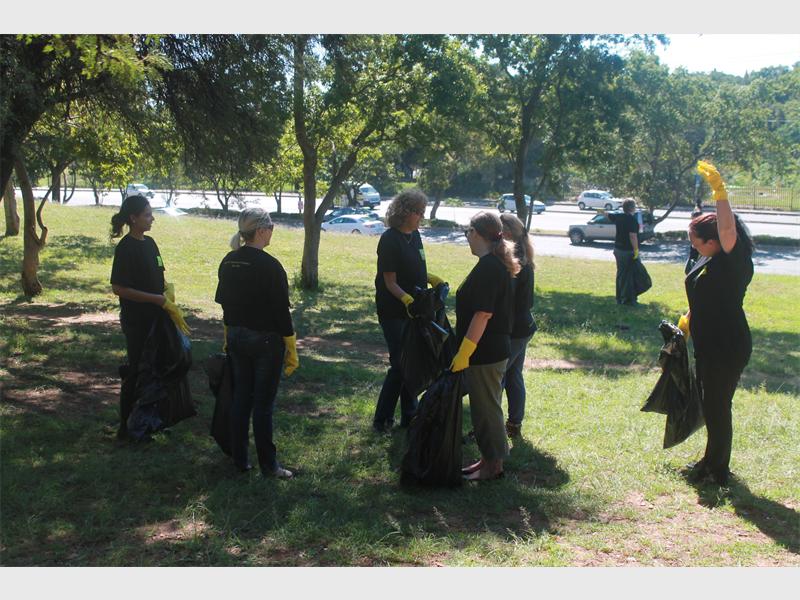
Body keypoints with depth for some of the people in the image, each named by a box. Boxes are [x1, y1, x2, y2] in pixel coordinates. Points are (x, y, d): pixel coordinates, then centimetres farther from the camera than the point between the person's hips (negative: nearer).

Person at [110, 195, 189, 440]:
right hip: (136, 321, -8)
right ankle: (126, 427, 13)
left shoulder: (149, 243, 9)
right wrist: (157, 299, -19)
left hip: (155, 318, 8)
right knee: (136, 371, 0)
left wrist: (170, 305, 6)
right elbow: (118, 288, -19)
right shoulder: (126, 248, -15)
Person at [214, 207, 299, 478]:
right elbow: (281, 311, -16)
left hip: (236, 337, 7)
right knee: (263, 404, 1)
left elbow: (223, 301, 10)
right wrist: (291, 349, -9)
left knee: (241, 398, 14)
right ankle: (268, 464, 11)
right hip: (265, 340, -6)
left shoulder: (228, 262, 3)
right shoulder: (269, 266, -18)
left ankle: (240, 459, 22)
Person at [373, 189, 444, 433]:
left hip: (414, 310, 8)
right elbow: (391, 282, -19)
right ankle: (382, 419, 8)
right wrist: (406, 299, -34)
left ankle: (409, 416, 24)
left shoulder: (415, 235, 8)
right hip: (394, 312, -8)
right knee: (400, 364, -5)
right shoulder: (390, 240, -16)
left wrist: (432, 279, 4)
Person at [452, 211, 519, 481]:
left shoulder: (488, 267, -21)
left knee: (486, 408, 2)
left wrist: (464, 352, -22)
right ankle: (489, 459, 29)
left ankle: (493, 465, 14)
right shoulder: (497, 264, 11)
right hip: (493, 350, 10)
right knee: (485, 406, 18)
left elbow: (482, 314, -25)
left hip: (485, 353, -10)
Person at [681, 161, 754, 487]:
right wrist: (689, 320, 15)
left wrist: (720, 192, -46)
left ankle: (718, 469, 14)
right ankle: (713, 459, 35)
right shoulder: (707, 261, 7)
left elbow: (728, 230, -40)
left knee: (718, 406, 0)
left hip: (728, 349, -10)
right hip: (707, 346, 10)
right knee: (710, 404, 19)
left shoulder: (733, 263, -20)